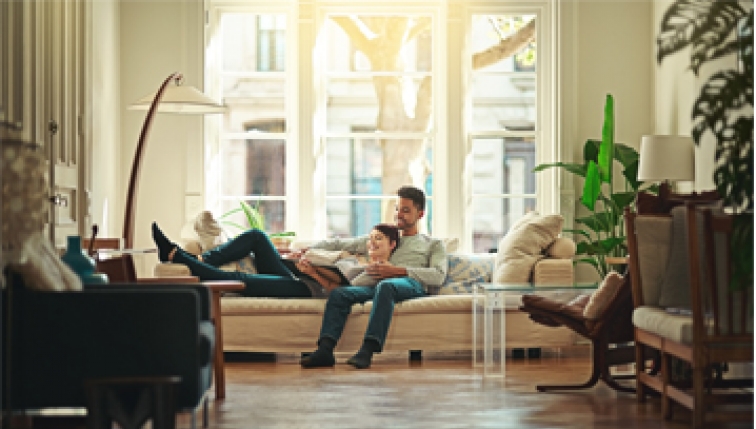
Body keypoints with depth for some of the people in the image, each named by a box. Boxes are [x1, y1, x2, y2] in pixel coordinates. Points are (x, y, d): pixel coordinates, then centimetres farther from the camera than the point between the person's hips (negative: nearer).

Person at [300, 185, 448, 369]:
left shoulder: (433, 244, 24)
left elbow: (438, 276, 3)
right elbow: (340, 244, 29)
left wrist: (397, 270, -8)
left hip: (412, 285, -4)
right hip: (378, 285, 4)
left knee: (385, 286, -40)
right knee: (338, 293, -26)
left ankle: (367, 351, -50)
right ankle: (325, 351, -39)